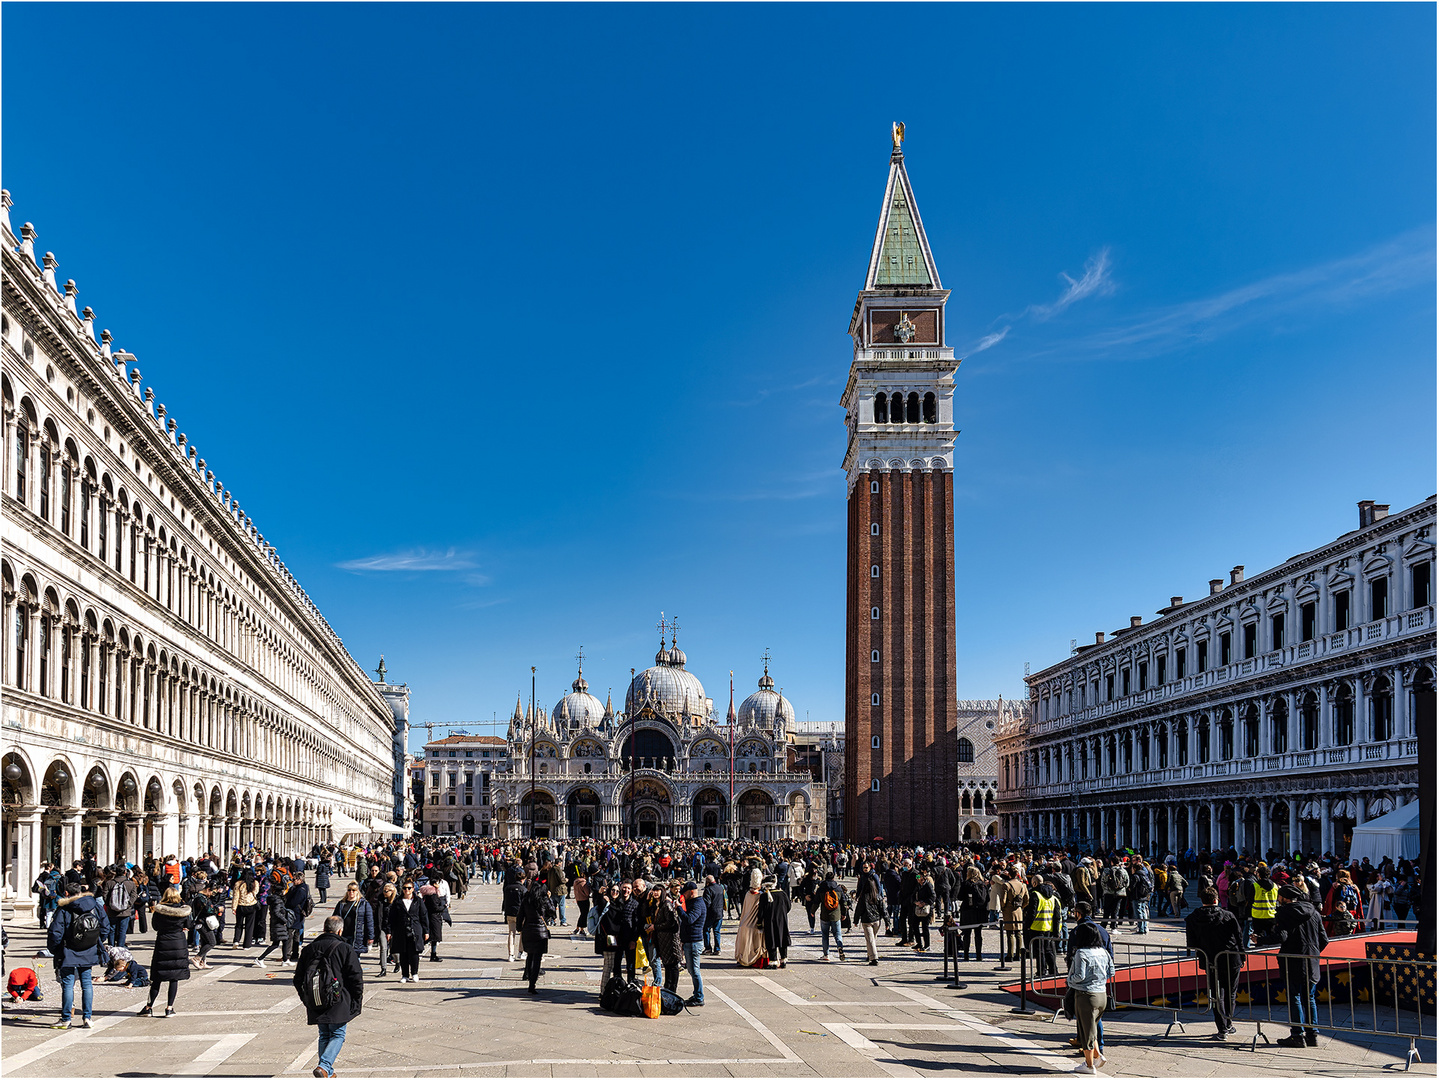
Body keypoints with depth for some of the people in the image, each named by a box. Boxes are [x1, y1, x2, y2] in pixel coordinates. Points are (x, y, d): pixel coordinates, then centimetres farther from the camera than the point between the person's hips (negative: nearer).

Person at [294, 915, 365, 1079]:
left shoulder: (309, 949, 7)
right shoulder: (344, 949, -7)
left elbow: (298, 979, 13)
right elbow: (356, 978, -7)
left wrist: (306, 999, 22)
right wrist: (357, 1002, 3)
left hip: (315, 1004, 5)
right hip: (338, 1003, -4)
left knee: (324, 1035, 18)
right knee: (337, 1035, 4)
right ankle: (324, 1066, -14)